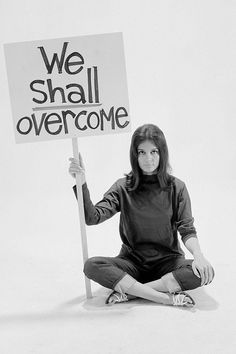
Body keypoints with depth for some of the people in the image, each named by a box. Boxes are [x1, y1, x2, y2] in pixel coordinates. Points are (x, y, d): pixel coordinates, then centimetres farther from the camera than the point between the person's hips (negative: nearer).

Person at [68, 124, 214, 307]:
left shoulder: (176, 187, -2)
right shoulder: (123, 188, -1)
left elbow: (187, 229, -6)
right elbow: (92, 217, -11)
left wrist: (198, 254, -26)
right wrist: (82, 184, -24)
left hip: (168, 260, 0)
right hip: (132, 261, 1)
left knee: (205, 272, -29)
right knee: (92, 266, -26)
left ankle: (128, 291, -24)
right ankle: (166, 297, -30)